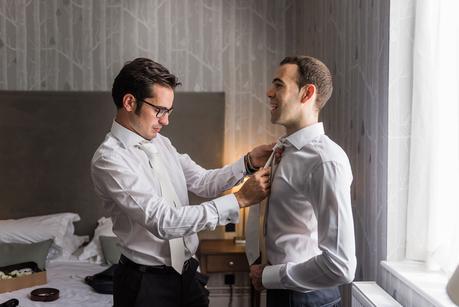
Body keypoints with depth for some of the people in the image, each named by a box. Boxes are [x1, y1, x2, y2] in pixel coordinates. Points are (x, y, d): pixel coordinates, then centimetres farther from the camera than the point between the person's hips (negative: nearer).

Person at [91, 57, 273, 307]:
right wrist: (239, 200, -25)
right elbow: (163, 221, -26)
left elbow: (203, 182, 8)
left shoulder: (161, 142, 4)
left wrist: (248, 162, -8)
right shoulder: (109, 160, -20)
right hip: (146, 284, -6)